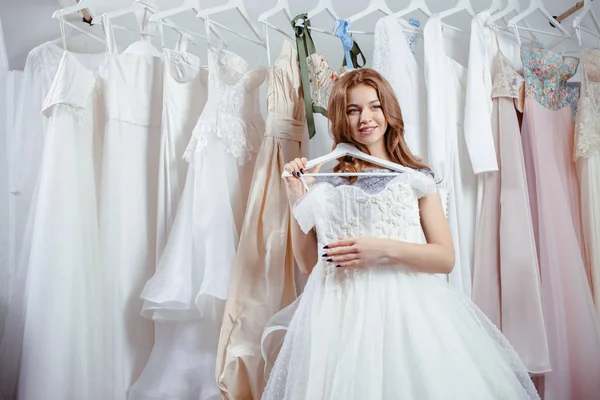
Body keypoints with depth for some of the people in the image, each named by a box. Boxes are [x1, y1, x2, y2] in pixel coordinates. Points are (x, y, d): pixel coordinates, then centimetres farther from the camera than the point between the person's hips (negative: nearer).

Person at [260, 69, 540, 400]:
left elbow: (445, 258, -3)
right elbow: (308, 263, 5)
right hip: (341, 313, 1)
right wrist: (297, 199, -3)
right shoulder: (327, 183, 6)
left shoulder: (416, 178, 3)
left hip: (405, 309, 0)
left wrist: (384, 248, -16)